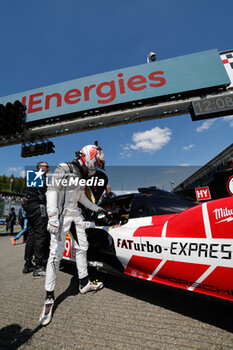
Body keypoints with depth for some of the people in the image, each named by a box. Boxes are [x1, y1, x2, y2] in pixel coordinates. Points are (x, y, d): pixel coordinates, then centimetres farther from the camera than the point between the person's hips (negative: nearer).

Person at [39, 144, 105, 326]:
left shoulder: (83, 175, 12)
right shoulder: (64, 169, -11)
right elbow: (51, 191, -17)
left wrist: (96, 208, 28)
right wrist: (52, 216, -24)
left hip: (76, 213, 8)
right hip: (61, 214, -8)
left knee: (82, 247, 12)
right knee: (56, 253, -5)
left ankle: (84, 283, 29)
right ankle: (49, 297, 12)